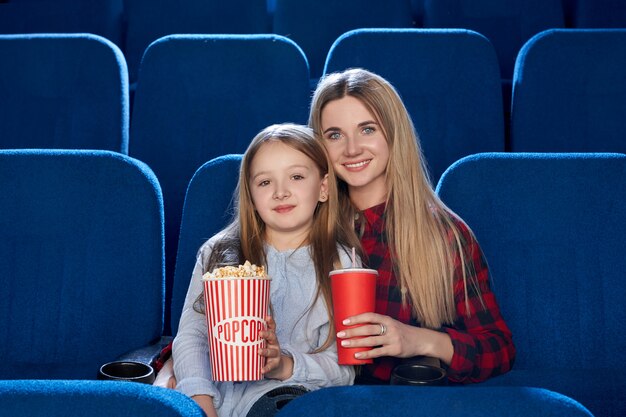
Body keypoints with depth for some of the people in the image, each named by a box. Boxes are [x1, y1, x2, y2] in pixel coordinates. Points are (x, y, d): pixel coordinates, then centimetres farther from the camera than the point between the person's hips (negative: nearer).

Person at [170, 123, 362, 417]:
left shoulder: (343, 263, 7)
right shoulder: (219, 253, 12)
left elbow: (345, 369, 2)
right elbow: (190, 337, 2)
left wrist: (285, 366, -17)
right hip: (215, 393, 2)